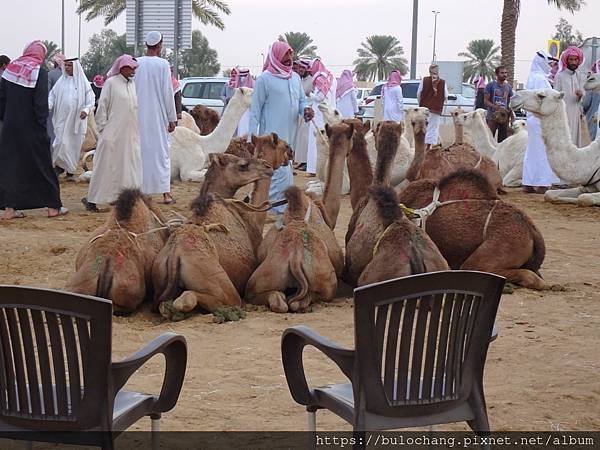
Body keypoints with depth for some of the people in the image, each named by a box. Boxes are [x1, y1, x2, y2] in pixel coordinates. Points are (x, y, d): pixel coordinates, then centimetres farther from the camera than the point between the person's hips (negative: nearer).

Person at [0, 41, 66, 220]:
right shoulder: (39, 71, -10)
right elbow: (41, 102, -15)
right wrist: (42, 124, -10)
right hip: (31, 128, -4)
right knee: (42, 165, 6)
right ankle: (53, 206, 12)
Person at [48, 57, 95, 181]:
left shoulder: (83, 82, 1)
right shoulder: (61, 81, 6)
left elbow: (90, 99, -1)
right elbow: (52, 95, 7)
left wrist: (86, 110, -18)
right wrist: (48, 105, -12)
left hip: (77, 119, -1)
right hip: (62, 118, 1)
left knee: (74, 144, 4)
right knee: (61, 142, -9)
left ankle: (71, 171, 13)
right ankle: (59, 166, 8)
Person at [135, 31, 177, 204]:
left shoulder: (136, 63, 0)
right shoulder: (163, 64, -9)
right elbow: (168, 93, -8)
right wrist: (172, 118, -2)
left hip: (139, 116, 3)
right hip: (158, 116, -3)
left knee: (140, 152, 9)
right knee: (161, 151, 1)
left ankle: (139, 190, 11)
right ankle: (165, 193, -1)